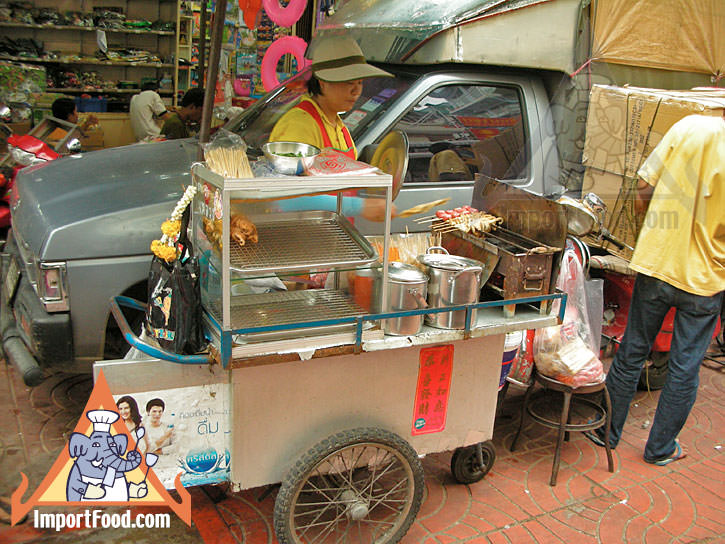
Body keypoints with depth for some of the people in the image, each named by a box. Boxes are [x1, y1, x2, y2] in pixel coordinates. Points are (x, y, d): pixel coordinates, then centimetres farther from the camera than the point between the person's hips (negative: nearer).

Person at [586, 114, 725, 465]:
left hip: (656, 265, 2)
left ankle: (606, 431, 30)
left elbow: (642, 195, -5)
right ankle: (661, 448, 28)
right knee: (685, 368, 14)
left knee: (631, 354, 16)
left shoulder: (689, 127, -9)